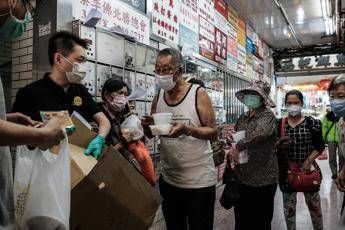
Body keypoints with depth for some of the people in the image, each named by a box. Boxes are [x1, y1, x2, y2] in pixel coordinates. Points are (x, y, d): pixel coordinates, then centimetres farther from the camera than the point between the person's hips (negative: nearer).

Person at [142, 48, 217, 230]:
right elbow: (150, 134, 9)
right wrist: (147, 126, -14)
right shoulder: (158, 97, 2)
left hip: (199, 180, -4)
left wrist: (186, 129, -29)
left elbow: (213, 132, -12)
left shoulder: (198, 94, -10)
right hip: (168, 179, 5)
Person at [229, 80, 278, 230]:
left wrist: (238, 147, -25)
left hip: (263, 179, -6)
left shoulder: (267, 116, -11)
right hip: (241, 177, 6)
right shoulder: (242, 118, 9)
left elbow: (261, 133, -33)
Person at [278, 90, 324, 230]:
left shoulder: (312, 123, -5)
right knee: (289, 207, 13)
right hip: (286, 171, 1)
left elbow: (320, 146, -3)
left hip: (308, 170, 0)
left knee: (315, 205, 15)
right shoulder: (279, 124, -2)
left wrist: (309, 160, -13)